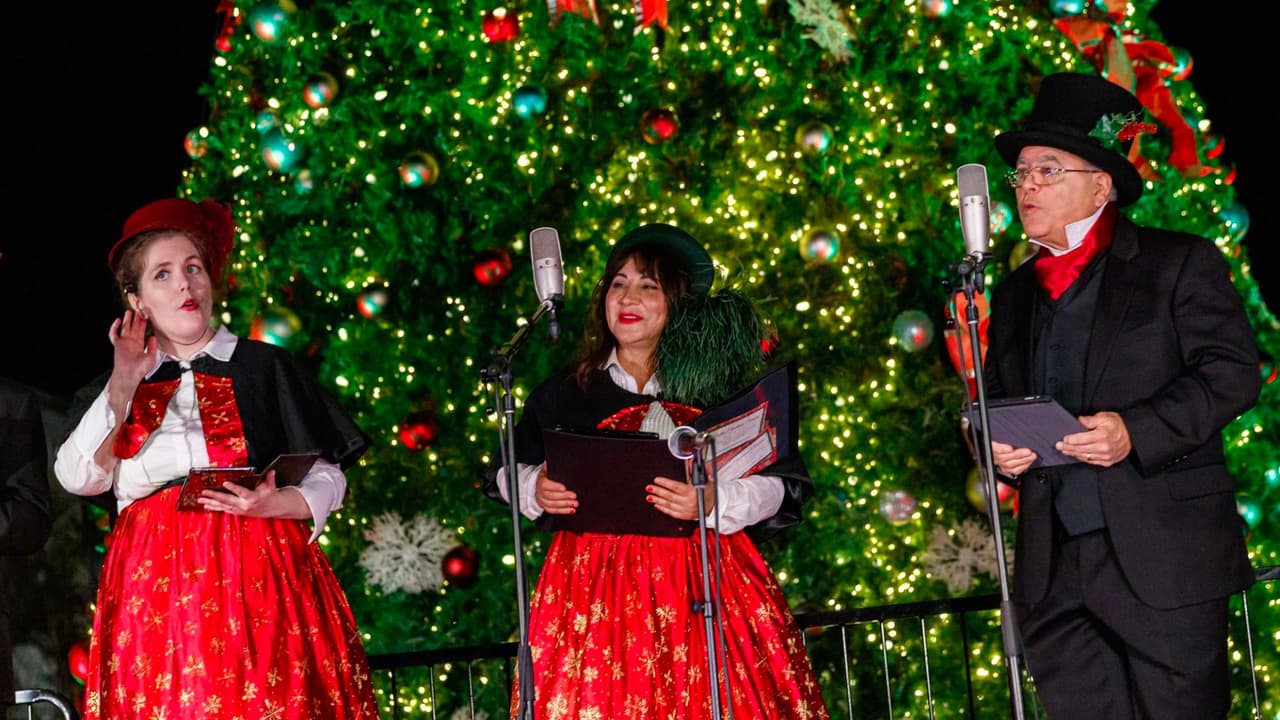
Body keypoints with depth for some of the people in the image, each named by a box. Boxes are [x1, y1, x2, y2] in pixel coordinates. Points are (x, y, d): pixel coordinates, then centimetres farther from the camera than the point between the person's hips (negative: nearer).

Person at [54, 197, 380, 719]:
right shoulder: (116, 387, 17)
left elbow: (327, 479, 7)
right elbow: (78, 478, 3)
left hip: (257, 577, -2)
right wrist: (125, 384, -2)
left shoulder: (263, 365, 10)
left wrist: (273, 504, -12)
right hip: (153, 588, 2)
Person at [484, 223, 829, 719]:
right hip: (593, 582, 2)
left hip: (704, 583, -1)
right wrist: (534, 488, -4)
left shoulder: (718, 387, 2)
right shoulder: (565, 392, 10)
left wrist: (714, 501, -17)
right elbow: (507, 472, 18)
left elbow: (785, 483, -1)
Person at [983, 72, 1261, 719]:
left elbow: (1233, 373, -6)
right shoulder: (1016, 292, 20)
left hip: (1163, 556, -5)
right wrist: (997, 447, 2)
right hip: (1054, 567, 5)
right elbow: (998, 401, 25)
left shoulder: (1180, 263, 2)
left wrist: (1137, 430, -18)